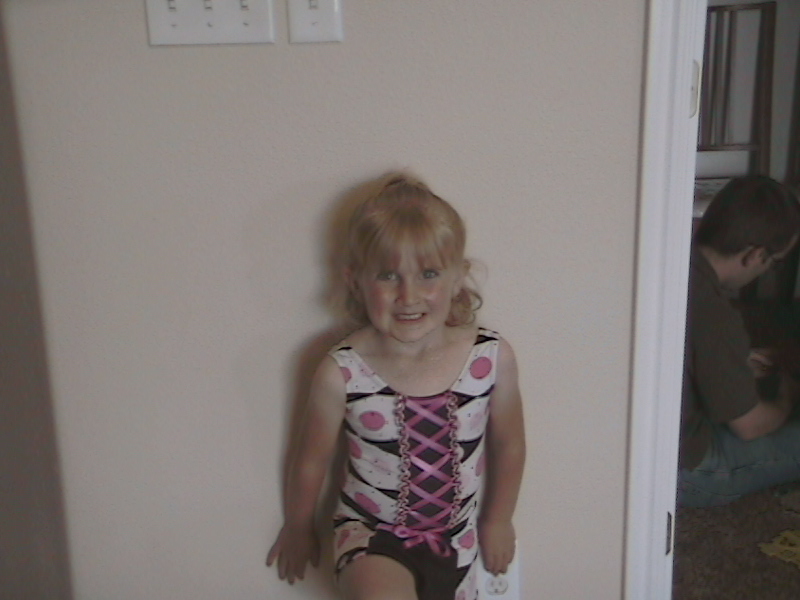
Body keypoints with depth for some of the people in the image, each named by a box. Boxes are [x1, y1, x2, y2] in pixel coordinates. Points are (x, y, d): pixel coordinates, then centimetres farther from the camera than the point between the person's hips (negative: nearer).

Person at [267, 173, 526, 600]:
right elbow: (313, 459, -4)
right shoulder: (341, 373, -21)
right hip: (369, 533, -3)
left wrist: (498, 520, 12)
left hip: (456, 536, 3)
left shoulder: (492, 358, -16)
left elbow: (509, 444, 1)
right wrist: (297, 527, 11)